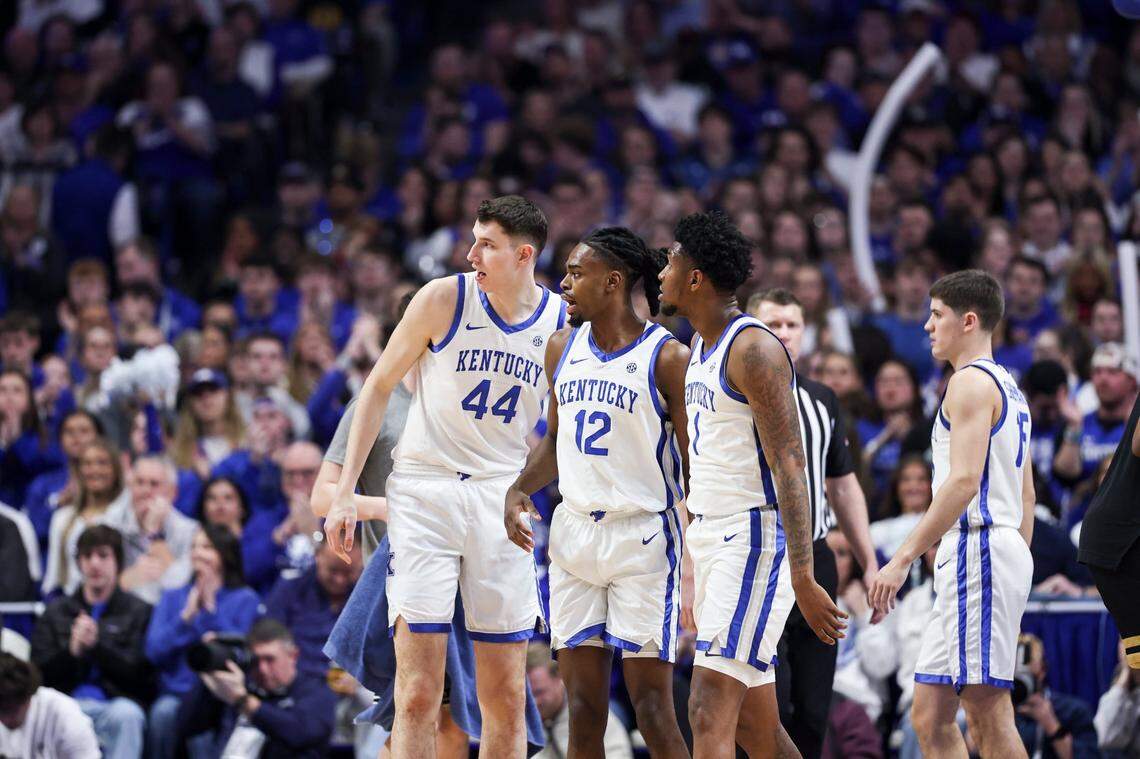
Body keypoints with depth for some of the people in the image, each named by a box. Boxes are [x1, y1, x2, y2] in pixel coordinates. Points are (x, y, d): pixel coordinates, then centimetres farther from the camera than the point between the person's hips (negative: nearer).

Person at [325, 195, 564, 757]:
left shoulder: (563, 323, 1)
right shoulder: (444, 299, -4)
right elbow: (379, 387, 3)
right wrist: (345, 493, -1)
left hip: (504, 499, 2)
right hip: (423, 493, -2)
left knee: (506, 699, 4)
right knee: (418, 695, -9)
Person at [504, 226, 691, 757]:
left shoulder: (668, 359, -9)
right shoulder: (563, 347, 10)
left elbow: (696, 465, -8)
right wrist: (520, 489, 3)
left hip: (643, 538, -6)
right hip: (574, 531, 6)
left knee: (652, 710, -8)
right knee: (583, 707, 6)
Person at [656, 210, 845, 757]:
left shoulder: (753, 348, -15)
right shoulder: (701, 348, 15)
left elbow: (789, 466, -21)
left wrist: (803, 579, -26)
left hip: (754, 537, -10)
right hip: (710, 538, 10)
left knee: (708, 714, -16)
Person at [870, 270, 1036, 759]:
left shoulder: (971, 382, -9)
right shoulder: (1009, 388, 22)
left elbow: (964, 481, -20)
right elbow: (1026, 494, 24)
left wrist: (904, 557, -22)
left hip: (977, 551, -10)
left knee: (989, 713, -12)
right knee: (930, 716, 9)